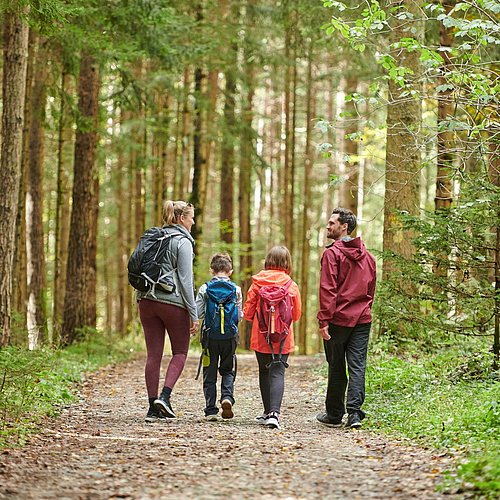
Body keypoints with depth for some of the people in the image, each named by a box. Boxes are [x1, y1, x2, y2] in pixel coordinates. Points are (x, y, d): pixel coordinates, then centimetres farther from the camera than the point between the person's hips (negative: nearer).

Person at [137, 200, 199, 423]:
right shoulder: (183, 242, -7)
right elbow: (185, 280, -11)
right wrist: (193, 314, -9)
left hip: (147, 300, 6)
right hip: (173, 302, -6)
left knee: (153, 354, 6)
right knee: (180, 352, 9)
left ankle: (153, 406, 6)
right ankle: (165, 396, -8)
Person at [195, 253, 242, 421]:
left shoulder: (205, 289, -4)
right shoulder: (236, 290, -1)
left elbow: (198, 313, -3)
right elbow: (240, 315, 4)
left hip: (210, 336, -1)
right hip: (230, 337, 1)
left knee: (210, 374, 7)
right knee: (228, 370, 16)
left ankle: (211, 410, 4)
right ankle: (227, 396, -9)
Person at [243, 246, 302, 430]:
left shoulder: (257, 282, -4)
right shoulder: (292, 286, -5)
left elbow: (248, 311, 1)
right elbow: (296, 314, 5)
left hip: (261, 337, 1)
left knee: (264, 372, 16)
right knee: (277, 373, -4)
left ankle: (268, 412, 22)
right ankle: (274, 412, -21)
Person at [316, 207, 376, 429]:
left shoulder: (332, 253, -8)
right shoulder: (367, 256, 13)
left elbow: (328, 289, -14)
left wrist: (324, 320, -15)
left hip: (338, 319, -5)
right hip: (362, 319, 5)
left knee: (336, 368, 5)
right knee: (357, 367, 2)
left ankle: (334, 415, 13)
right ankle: (355, 412, -8)